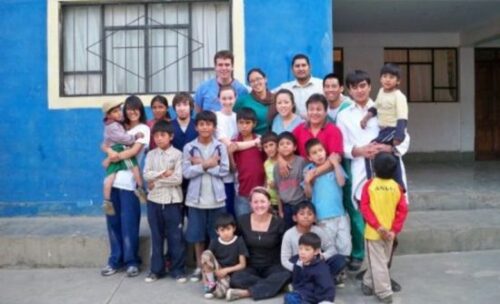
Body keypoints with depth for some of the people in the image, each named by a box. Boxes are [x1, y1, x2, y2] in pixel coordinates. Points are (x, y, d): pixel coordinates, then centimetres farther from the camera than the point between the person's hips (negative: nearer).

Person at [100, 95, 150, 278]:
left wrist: (117, 156, -8)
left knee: (128, 223, -3)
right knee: (113, 221, 6)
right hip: (113, 179, 5)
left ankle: (131, 261, 8)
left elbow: (135, 150, -7)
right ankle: (115, 260, 17)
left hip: (128, 181, -5)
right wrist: (110, 152, -11)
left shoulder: (143, 129, 4)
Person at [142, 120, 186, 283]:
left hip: (173, 201, -3)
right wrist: (164, 173, -16)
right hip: (154, 200, 3)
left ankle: (178, 269, 13)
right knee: (156, 236, 10)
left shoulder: (177, 154, -4)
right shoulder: (151, 154, 7)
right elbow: (146, 175, -5)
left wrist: (157, 181, -10)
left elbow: (178, 179, -13)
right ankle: (156, 269, 20)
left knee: (175, 237, 3)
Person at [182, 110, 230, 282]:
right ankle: (199, 267, 21)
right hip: (196, 198, 0)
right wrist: (207, 165, -14)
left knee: (217, 235, 7)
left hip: (216, 198, 0)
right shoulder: (189, 148, 0)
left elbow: (224, 171, -8)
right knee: (197, 236, 8)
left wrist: (201, 164, -12)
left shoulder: (220, 147, 0)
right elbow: (186, 172, -7)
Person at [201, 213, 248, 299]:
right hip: (214, 272, 3)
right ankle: (211, 284, -13)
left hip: (230, 274, -3)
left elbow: (242, 265, -6)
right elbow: (205, 260, 0)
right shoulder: (214, 242, 0)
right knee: (206, 254, -26)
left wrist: (226, 270, -16)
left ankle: (219, 285, 2)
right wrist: (205, 277, -14)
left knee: (220, 292, -36)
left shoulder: (239, 242, -6)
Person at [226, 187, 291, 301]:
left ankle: (244, 292, -30)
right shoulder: (242, 221, -4)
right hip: (250, 267, 0)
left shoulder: (278, 223, -8)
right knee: (235, 279, -32)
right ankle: (274, 285, -23)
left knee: (286, 275, -34)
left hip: (272, 267, 0)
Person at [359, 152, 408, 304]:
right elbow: (403, 210, -5)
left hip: (373, 232, -3)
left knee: (377, 263, 4)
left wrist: (377, 226, -15)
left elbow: (365, 208, -16)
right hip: (389, 232, 4)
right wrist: (395, 230, -5)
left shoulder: (369, 185, -11)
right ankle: (368, 284, 33)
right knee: (381, 261, 21)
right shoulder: (397, 187, -3)